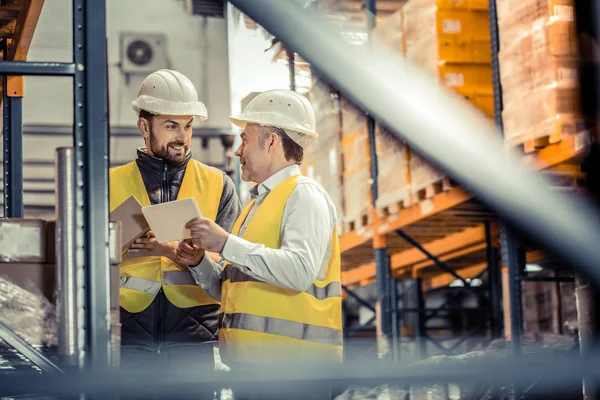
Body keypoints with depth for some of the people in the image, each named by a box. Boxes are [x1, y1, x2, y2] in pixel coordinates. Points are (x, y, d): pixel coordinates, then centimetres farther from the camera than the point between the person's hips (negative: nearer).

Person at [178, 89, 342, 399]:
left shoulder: (303, 196, -5)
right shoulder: (258, 203, 22)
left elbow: (300, 271, -22)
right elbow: (233, 289, 23)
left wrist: (226, 243, -20)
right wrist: (199, 263, 5)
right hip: (250, 362, 8)